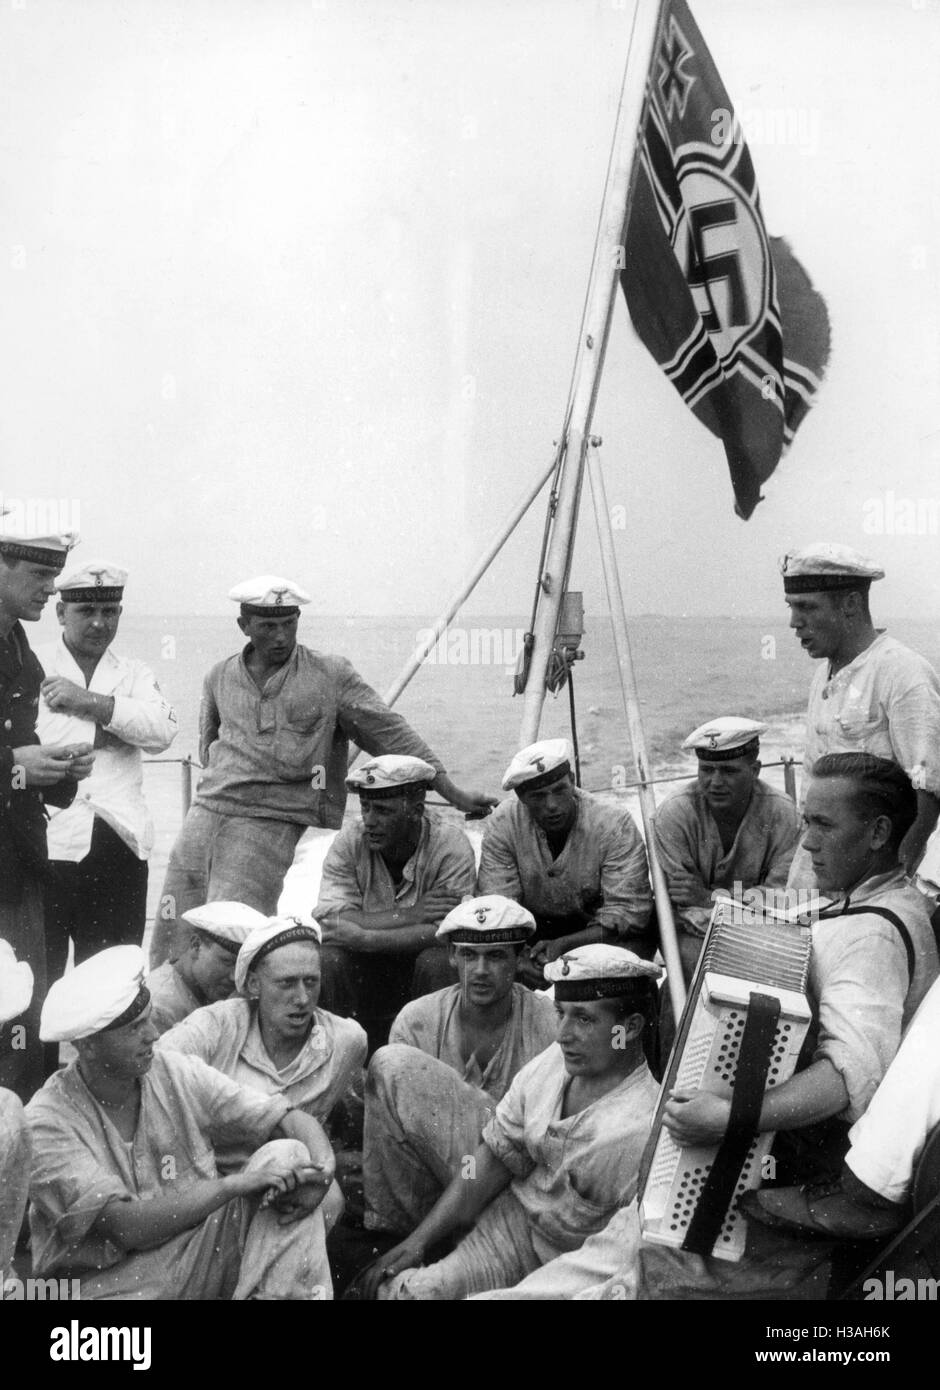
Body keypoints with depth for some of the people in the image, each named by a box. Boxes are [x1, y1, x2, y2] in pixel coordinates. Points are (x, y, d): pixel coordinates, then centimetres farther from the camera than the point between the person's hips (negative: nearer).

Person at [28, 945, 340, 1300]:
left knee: (290, 1154, -12)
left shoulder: (180, 1075, 1)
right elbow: (127, 1226, -22)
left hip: (200, 1254, 6)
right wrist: (240, 1183, -23)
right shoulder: (47, 1123, -13)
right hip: (110, 1281, -6)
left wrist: (322, 1173, -22)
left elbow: (295, 1122, 1)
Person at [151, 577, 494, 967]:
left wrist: (455, 795, -2)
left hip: (269, 824, -4)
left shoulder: (330, 675, 0)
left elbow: (393, 733, 0)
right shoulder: (220, 678, 12)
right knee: (174, 932, 5)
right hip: (205, 812, 4)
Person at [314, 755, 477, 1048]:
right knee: (327, 959, -27)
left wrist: (362, 937, -30)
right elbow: (329, 922, -21)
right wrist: (408, 915, -28)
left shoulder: (451, 846, -16)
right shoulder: (349, 842, -9)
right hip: (365, 971, 2)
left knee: (438, 960, -32)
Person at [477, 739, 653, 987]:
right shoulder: (502, 824, -15)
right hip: (533, 926, 2)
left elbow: (627, 913, -25)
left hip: (597, 930, -2)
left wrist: (562, 946, -37)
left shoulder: (615, 825, -22)